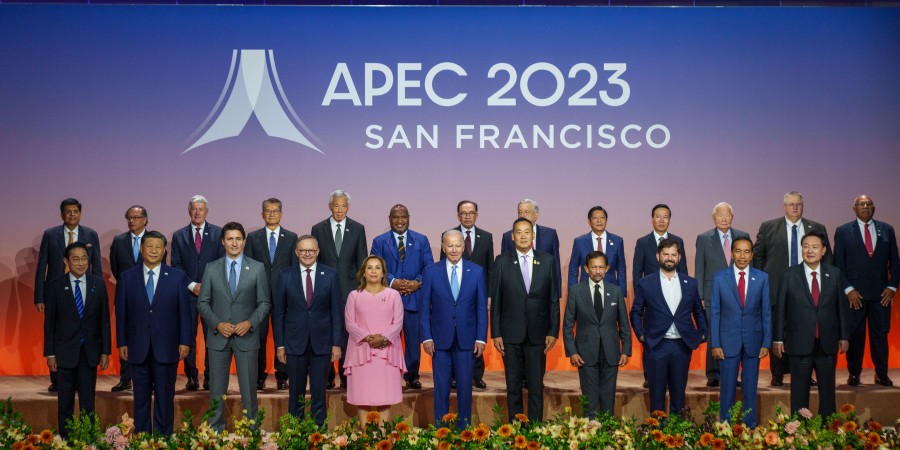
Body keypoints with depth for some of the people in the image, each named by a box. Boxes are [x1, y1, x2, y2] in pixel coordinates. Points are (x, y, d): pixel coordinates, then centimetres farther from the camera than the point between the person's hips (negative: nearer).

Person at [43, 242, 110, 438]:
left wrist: (105, 351, 1)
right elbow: (49, 322, 0)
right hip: (65, 352, -1)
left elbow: (104, 319, 3)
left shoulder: (98, 284, 1)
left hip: (90, 352, 1)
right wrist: (50, 354, -3)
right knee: (65, 401, 7)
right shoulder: (54, 286, -3)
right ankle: (65, 439, 17)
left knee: (88, 400, 6)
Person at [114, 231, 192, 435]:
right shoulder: (126, 277, 4)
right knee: (141, 397, 8)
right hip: (138, 348, 1)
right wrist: (121, 343, 2)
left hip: (166, 348, -1)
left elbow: (185, 312, 1)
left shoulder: (177, 277, 1)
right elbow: (121, 313, 5)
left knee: (165, 397, 5)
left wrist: (185, 341, -4)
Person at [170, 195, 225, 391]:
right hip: (188, 293, 1)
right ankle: (191, 376, 9)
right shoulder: (179, 236, 9)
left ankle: (210, 377, 6)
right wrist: (192, 285, -7)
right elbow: (176, 265, 5)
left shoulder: (218, 233, 6)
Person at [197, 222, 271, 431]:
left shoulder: (257, 268, 0)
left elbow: (264, 303, 2)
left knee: (248, 388, 4)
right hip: (218, 336, 1)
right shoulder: (211, 268, 3)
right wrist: (217, 324, -11)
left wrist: (250, 323, -13)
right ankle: (215, 430, 18)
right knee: (217, 389, 8)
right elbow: (203, 302, 4)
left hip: (246, 336, -1)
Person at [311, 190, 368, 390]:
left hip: (349, 290, 0)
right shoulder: (318, 229, 5)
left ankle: (347, 377, 9)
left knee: (348, 335, 1)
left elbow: (362, 261, 6)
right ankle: (327, 377, 12)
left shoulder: (358, 229, 5)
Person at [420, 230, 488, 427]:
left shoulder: (477, 271, 2)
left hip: (466, 339, 1)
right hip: (440, 338, 0)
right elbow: (424, 308, 1)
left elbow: (482, 307, 3)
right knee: (441, 387, 6)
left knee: (465, 386, 6)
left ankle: (464, 429, 18)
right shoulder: (431, 271, 0)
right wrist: (426, 337, -6)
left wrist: (481, 338, -2)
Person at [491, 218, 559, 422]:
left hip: (537, 333, 0)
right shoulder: (502, 262, 2)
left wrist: (553, 331, -1)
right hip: (511, 334, 0)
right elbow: (495, 300, 2)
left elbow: (554, 299, 5)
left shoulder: (547, 261, 4)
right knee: (513, 385, 7)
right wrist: (496, 333, -3)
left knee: (536, 385, 4)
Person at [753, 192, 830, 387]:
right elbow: (757, 256, 9)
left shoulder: (817, 229, 11)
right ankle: (777, 374, 11)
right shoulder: (768, 227, 7)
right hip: (777, 289, -1)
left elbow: (827, 258, 13)